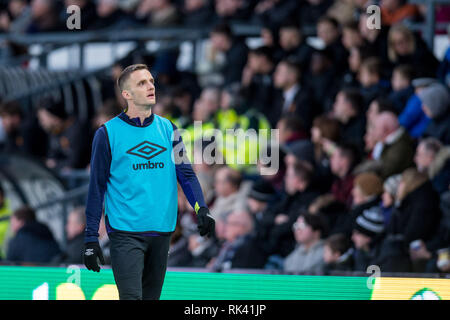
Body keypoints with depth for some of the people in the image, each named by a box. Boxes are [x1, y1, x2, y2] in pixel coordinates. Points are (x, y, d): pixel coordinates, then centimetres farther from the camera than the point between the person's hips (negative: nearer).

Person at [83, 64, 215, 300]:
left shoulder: (168, 130, 10)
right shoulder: (108, 134, -2)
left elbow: (185, 173, 7)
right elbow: (97, 187, 1)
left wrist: (201, 208, -11)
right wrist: (91, 238, -2)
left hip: (162, 232, 4)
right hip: (125, 234, -4)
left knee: (151, 297, 12)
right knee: (131, 298, -15)